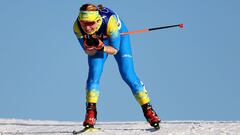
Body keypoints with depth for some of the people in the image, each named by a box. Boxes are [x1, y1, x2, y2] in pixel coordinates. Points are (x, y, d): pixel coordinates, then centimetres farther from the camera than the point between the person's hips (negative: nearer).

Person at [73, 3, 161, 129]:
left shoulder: (109, 21, -43)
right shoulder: (77, 27, -34)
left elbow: (115, 49, -29)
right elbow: (90, 52, -23)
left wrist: (101, 47, -49)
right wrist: (89, 47, -46)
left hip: (118, 36, -2)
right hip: (98, 39, 2)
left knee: (127, 74, -10)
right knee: (93, 75, -16)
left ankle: (148, 110, -1)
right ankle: (90, 114, -7)